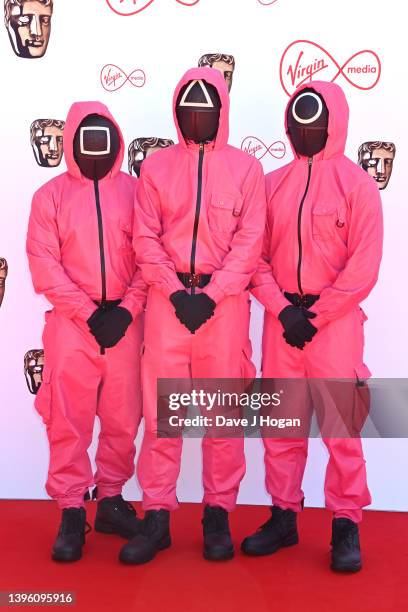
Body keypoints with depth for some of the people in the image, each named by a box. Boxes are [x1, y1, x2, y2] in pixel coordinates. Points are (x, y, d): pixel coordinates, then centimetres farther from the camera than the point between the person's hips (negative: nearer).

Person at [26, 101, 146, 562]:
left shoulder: (135, 190, 9)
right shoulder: (51, 195, 6)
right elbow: (44, 265, -2)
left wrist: (125, 309, -10)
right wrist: (88, 313, -11)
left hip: (125, 322, 1)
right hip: (71, 323, -1)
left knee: (123, 419, 7)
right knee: (68, 421, -1)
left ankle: (111, 500, 24)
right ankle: (71, 511, 11)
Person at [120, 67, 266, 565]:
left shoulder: (245, 168, 8)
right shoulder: (156, 166, 11)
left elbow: (249, 242, 0)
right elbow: (146, 239, 4)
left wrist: (211, 294, -11)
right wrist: (175, 291, -9)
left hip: (224, 302, -1)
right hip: (167, 299, 1)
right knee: (160, 409, 1)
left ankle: (218, 513, 16)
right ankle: (156, 515, 12)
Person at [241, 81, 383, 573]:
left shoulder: (356, 183, -1)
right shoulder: (272, 184, 10)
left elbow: (364, 266, -7)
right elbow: (256, 257, 6)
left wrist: (316, 315, -11)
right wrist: (283, 310, -7)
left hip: (335, 321, -3)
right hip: (280, 320, 4)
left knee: (341, 428, 0)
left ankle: (346, 527, 13)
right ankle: (283, 517, 23)